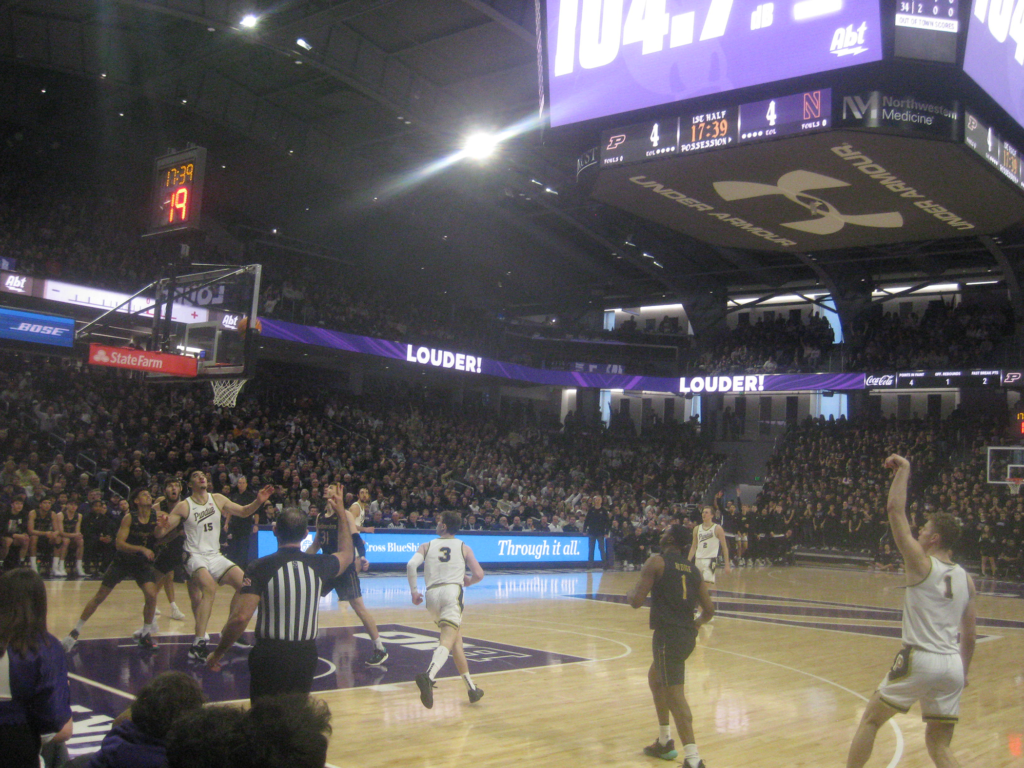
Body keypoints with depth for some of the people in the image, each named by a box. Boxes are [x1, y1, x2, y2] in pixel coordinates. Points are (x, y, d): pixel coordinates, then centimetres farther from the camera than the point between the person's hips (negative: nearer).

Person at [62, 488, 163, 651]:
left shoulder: (156, 517, -9)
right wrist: (141, 549, -34)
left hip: (143, 563, 2)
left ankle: (146, 635, 2)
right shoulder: (129, 518, -17)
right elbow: (119, 543, -22)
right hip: (122, 561, -2)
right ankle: (75, 631, 16)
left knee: (151, 595, -16)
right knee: (100, 596, 2)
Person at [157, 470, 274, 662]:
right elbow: (160, 534, -8)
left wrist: (258, 502, -8)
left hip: (216, 556, 5)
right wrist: (162, 524, -32)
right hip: (195, 556, -5)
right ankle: (198, 644, -36)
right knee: (210, 587, -32)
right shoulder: (183, 506, -6)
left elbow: (243, 512, 12)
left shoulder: (217, 499, 6)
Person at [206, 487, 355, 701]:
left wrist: (218, 653, -6)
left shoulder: (261, 568, -13)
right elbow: (346, 554, 22)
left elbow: (240, 617, -20)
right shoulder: (318, 564, -1)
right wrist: (341, 511, 28)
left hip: (270, 654, -4)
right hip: (306, 655, 4)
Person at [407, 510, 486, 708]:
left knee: (456, 640, 19)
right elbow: (479, 574, 8)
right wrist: (467, 581, 30)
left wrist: (414, 592, 8)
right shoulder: (463, 547, 15)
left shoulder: (426, 546, 16)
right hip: (453, 591, -3)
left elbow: (411, 565, -2)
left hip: (432, 595, 3)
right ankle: (428, 676, -45)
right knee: (447, 641, -16)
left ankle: (471, 689, 24)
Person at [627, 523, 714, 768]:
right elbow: (709, 610, 12)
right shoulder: (693, 569, 12)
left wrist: (631, 593, 12)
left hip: (668, 635, -8)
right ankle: (665, 742, 36)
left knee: (674, 693, -8)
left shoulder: (656, 562, -6)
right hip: (688, 635, 8)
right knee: (655, 677, 28)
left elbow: (636, 601, -10)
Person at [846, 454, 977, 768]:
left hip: (920, 659, -6)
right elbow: (969, 636, 14)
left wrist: (903, 470, -2)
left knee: (870, 720, 13)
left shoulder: (921, 563, -7)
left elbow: (895, 510, -10)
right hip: (953, 664, 6)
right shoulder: (966, 579, 10)